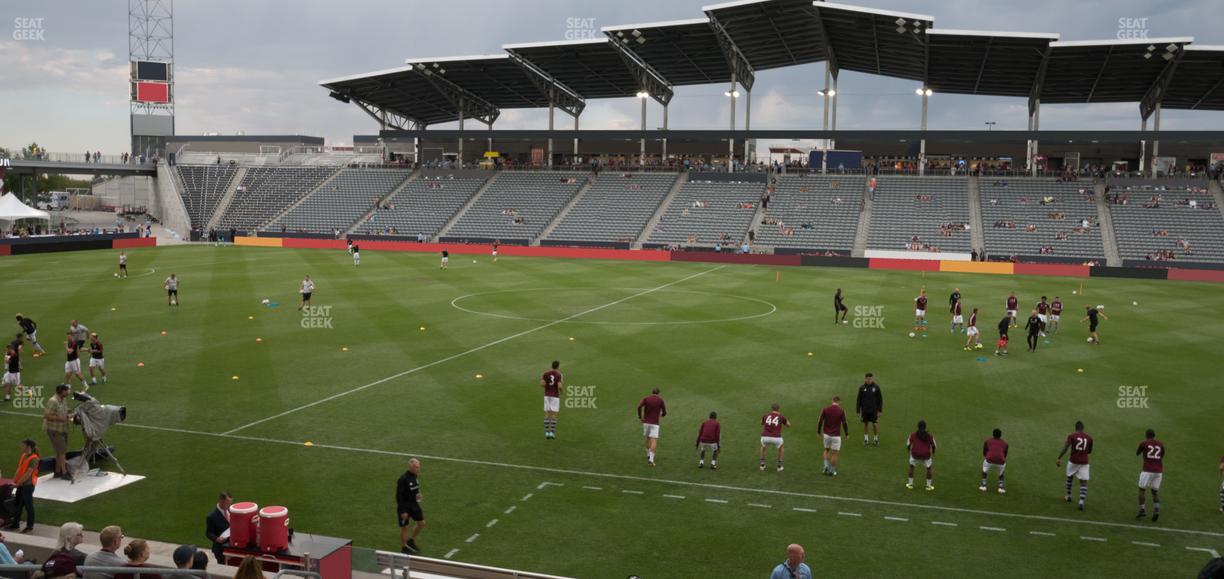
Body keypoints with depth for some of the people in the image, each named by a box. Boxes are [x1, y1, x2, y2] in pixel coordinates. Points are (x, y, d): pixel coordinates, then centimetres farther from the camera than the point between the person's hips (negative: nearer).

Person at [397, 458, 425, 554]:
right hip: (404, 506, -7)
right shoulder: (403, 479, -23)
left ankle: (411, 540, 28)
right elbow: (399, 495, -20)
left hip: (413, 503, 7)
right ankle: (404, 547, 23)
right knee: (404, 527, 6)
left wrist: (418, 494, -3)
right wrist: (403, 511, -20)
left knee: (421, 523, 8)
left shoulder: (415, 475, 0)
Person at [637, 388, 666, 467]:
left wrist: (640, 417, -3)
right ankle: (651, 459, -19)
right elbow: (664, 412, 1)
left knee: (648, 439, 21)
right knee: (654, 441, -7)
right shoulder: (660, 400, 0)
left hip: (646, 422, 3)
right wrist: (661, 415, 25)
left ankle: (648, 456, 31)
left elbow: (639, 406, -12)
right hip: (654, 423, -3)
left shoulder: (646, 399, 4)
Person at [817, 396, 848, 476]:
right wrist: (847, 434, 9)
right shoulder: (841, 411, -8)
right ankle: (832, 471, 13)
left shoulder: (825, 409, -3)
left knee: (827, 450, 23)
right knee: (834, 453, 9)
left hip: (826, 434, 3)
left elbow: (820, 421, -2)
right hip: (836, 436, -3)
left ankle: (826, 466, 8)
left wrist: (819, 432, 11)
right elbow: (844, 423, -6)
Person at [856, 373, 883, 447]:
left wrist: (880, 410, -2)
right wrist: (858, 411, -1)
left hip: (874, 410, -1)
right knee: (865, 424, 9)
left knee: (875, 424, 1)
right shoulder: (862, 388, -4)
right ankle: (865, 438, 23)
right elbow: (859, 400, 1)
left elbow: (880, 399, 1)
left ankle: (876, 439, 19)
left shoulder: (876, 387, -5)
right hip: (865, 410, 1)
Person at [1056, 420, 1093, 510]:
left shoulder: (1071, 436, -5)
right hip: (1084, 462, 0)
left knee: (1069, 477, 24)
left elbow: (1065, 448, -15)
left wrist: (1059, 458, -14)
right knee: (1084, 482, 2)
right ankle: (1081, 502, -14)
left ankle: (1068, 496, 33)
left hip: (1073, 461, 0)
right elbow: (1090, 451, 14)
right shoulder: (1089, 438, 3)